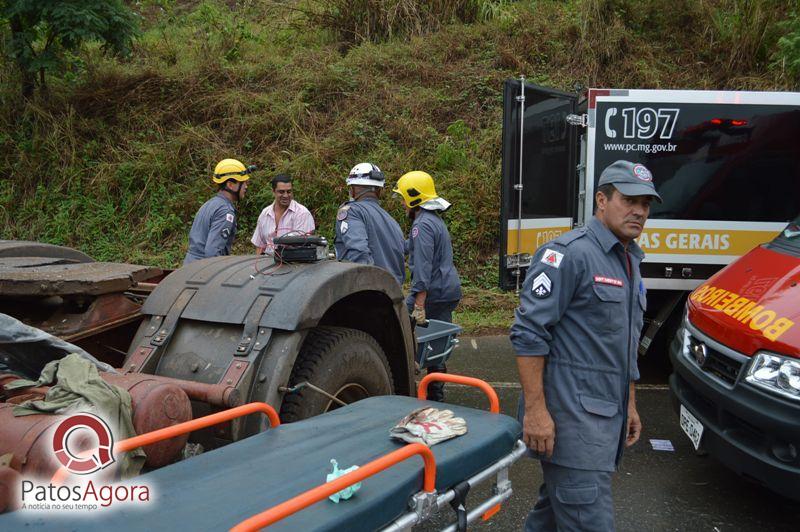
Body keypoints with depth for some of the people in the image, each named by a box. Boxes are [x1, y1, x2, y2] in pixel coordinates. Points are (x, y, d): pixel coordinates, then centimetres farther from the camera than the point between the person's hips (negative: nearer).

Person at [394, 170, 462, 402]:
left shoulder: (422, 224, -14)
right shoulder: (435, 219, 18)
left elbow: (423, 268, -23)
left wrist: (419, 305, -26)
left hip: (433, 293, -10)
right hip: (449, 291, 10)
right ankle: (435, 394, 20)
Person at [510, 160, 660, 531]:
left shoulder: (629, 262, 16)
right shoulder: (569, 253, -13)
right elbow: (529, 332, -19)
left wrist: (629, 405, 24)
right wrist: (535, 409, -21)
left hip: (607, 416, 9)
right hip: (571, 415, -9)